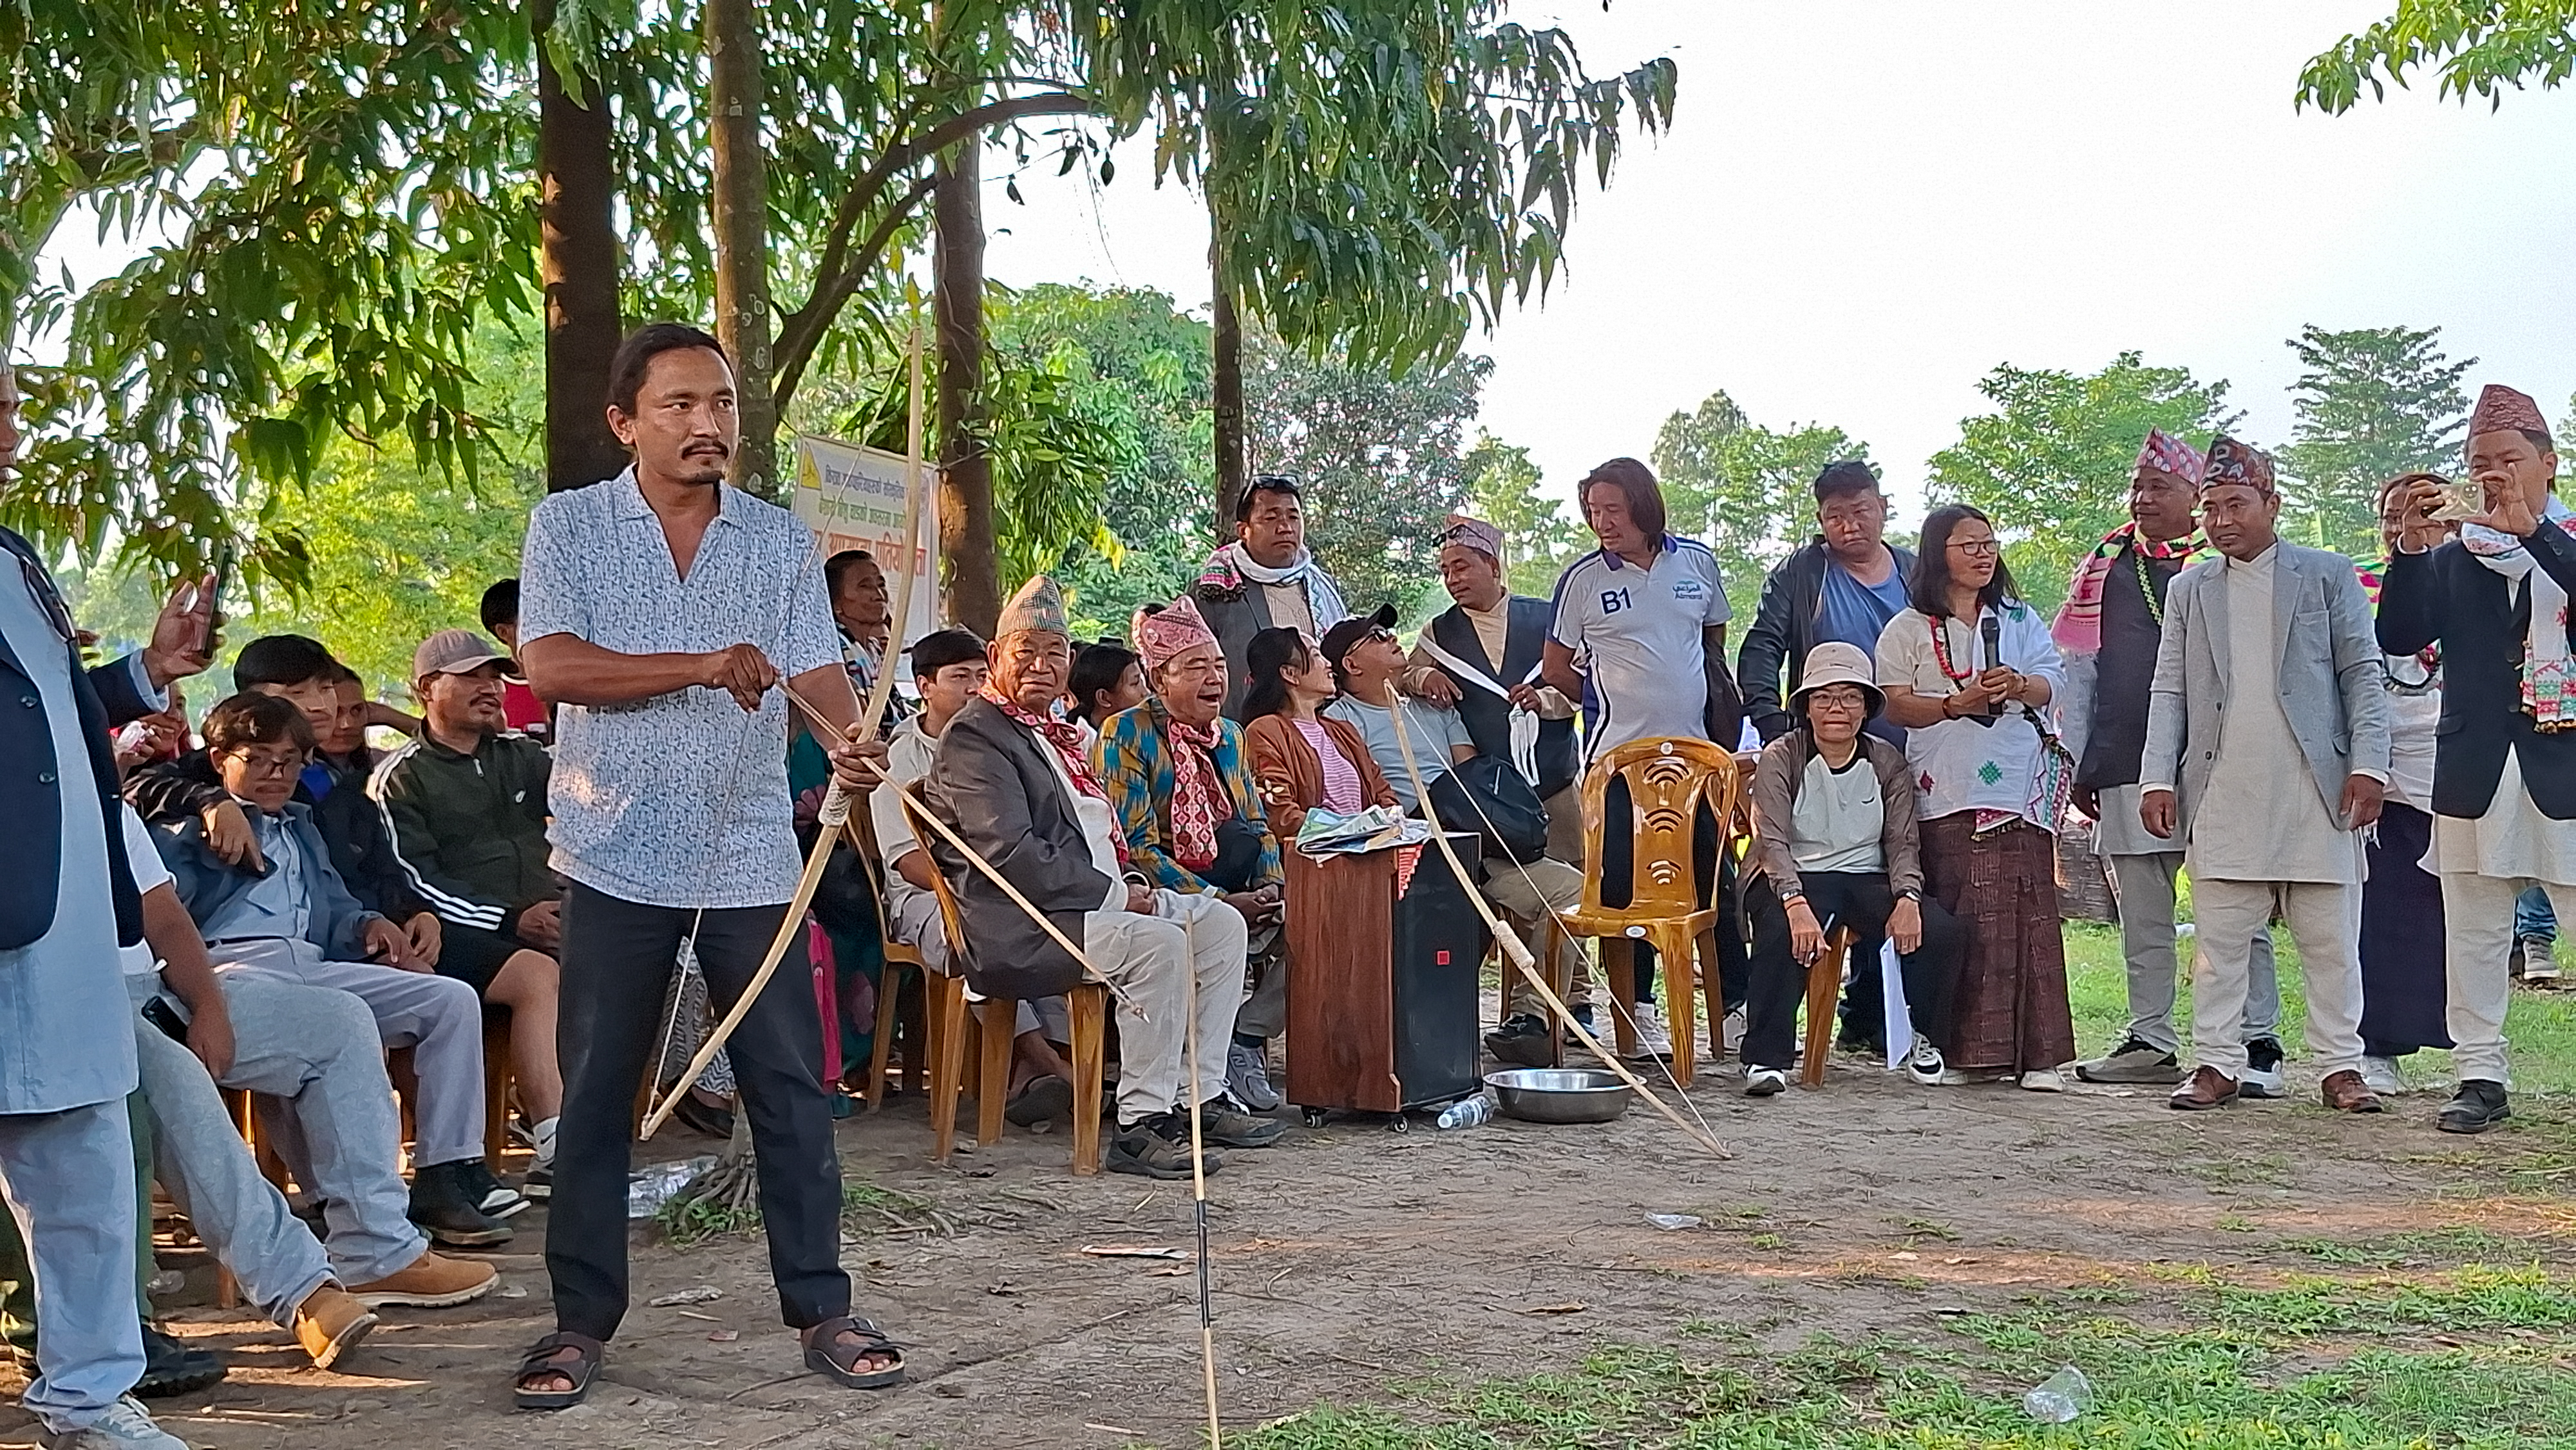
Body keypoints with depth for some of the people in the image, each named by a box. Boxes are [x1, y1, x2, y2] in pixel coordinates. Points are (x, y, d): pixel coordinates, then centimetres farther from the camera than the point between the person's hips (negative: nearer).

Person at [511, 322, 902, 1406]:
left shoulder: (779, 539, 6)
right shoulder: (569, 526, 0)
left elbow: (816, 670, -4)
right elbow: (551, 667, -13)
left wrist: (852, 743, -26)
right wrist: (704, 667, -21)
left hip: (753, 858, 2)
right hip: (618, 858, -1)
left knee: (792, 1090, 4)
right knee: (595, 1098, 7)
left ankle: (820, 1308, 16)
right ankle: (582, 1319, 19)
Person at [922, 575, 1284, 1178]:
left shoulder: (1059, 734, 22)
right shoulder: (973, 738, -9)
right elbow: (1011, 855, -20)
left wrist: (1131, 881, 7)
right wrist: (1115, 893, -16)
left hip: (1095, 901, 10)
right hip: (1019, 930, -10)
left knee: (1221, 923, 1)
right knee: (1157, 942, -29)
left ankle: (1200, 1098, 2)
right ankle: (1140, 1124, -24)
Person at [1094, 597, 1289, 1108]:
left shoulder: (1229, 735, 15)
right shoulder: (1126, 734, -7)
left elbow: (1256, 825, 16)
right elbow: (1137, 847, -14)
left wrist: (1272, 886, -6)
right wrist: (1221, 902, -20)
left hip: (1228, 886, 7)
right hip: (1157, 895, -7)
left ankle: (1246, 1037, -4)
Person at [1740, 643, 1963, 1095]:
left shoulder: (1887, 763, 9)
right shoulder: (1781, 758, -2)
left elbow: (1902, 841, 3)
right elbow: (1773, 840, -15)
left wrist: (1907, 897, -20)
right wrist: (1796, 904, -33)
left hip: (1868, 879, 4)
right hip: (1795, 878, -3)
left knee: (1939, 929, -22)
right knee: (1781, 932, -37)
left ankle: (1922, 1038, 4)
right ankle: (1766, 1059, -27)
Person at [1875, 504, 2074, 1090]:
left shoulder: (2020, 620, 19)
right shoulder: (1909, 629, 11)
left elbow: (2049, 685, 9)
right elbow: (1897, 705, 2)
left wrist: (2018, 685, -14)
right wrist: (1957, 703, -14)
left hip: (2020, 787, 2)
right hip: (1946, 793, -2)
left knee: (2027, 914, -5)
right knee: (1956, 923, -6)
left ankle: (2037, 1053, -3)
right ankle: (1964, 1051, -1)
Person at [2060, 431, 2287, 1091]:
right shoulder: (2105, 564, 13)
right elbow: (2077, 670, 13)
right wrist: (2078, 763, 8)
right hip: (2126, 768, 4)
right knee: (2142, 915, 10)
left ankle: (2258, 1041, 5)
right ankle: (2151, 1041, 19)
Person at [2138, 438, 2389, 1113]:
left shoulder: (2328, 576, 7)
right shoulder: (2189, 589, 14)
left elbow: (2363, 675, 4)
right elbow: (2169, 691, 10)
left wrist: (2368, 764, -7)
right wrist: (2157, 778, 1)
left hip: (2316, 791, -2)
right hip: (2223, 798, 2)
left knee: (2331, 940, 3)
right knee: (2218, 941, 2)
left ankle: (2340, 1066, 11)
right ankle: (2217, 1063, 9)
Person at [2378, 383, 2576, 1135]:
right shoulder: (2451, 558, 11)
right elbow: (2397, 637, -1)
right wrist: (2409, 549, -12)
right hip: (2474, 774, 3)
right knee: (2474, 932, 6)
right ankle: (2481, 1076, 13)